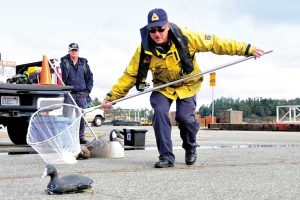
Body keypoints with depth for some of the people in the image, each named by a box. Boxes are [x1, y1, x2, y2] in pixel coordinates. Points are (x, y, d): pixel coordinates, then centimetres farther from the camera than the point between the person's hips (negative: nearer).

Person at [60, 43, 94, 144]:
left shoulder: (84, 63, 13)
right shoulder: (64, 62, 4)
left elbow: (90, 77, 16)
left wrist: (88, 90, 7)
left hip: (82, 94, 3)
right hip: (69, 93, -3)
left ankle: (81, 136, 9)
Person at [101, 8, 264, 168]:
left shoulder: (186, 37, -26)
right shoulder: (144, 49, -21)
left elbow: (214, 43, -20)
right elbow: (130, 75, -14)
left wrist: (247, 49, -19)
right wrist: (111, 96, -18)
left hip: (188, 85, -1)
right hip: (163, 87, 1)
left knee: (185, 117, -18)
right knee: (160, 113, -22)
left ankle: (191, 148, 15)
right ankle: (166, 156, -9)